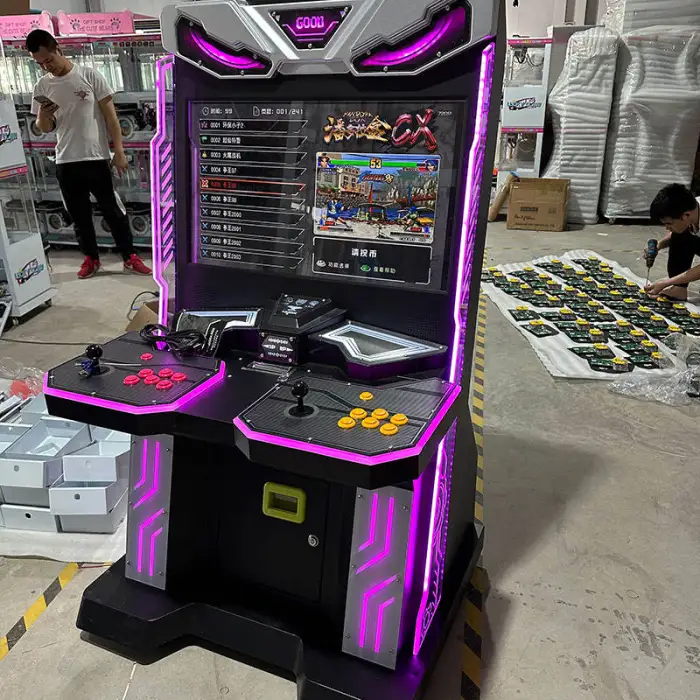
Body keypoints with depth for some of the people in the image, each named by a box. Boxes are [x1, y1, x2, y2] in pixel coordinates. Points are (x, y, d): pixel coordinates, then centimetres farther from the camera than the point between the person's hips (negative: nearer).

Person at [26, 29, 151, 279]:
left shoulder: (89, 75, -3)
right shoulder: (41, 86, 7)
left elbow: (110, 114, -3)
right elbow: (45, 129, 12)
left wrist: (119, 150, -8)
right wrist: (43, 115, -11)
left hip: (96, 158, -3)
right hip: (66, 163, 4)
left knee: (113, 210, 3)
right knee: (79, 215, 10)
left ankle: (130, 257, 13)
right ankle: (91, 258, 23)